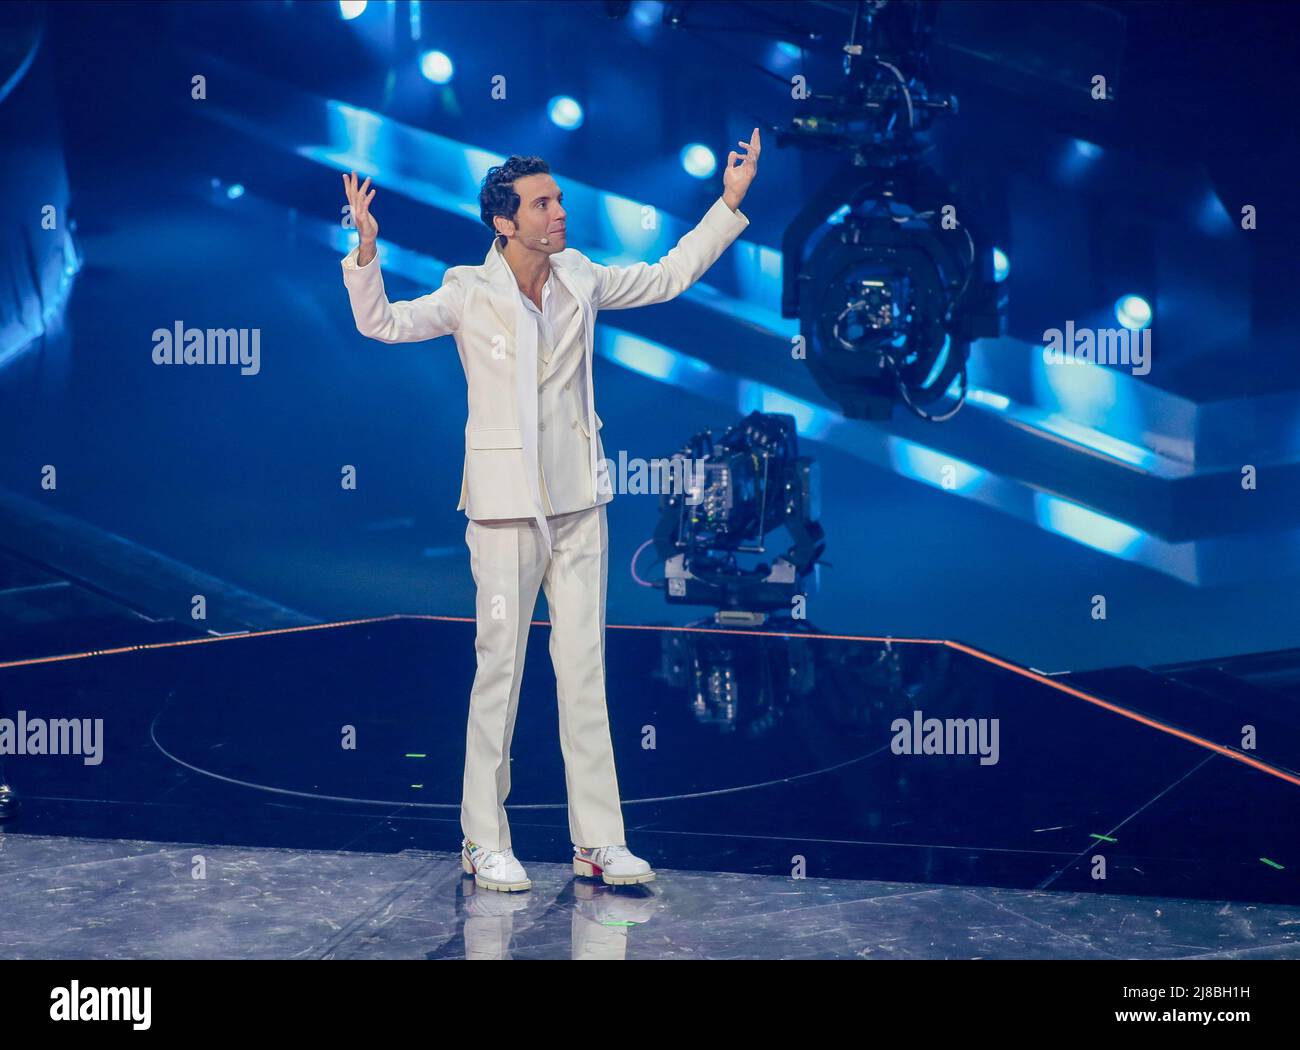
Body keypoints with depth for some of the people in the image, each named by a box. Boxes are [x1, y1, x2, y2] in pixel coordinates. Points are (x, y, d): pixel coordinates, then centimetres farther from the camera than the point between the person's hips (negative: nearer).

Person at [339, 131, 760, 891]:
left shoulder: (580, 280, 5)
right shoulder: (470, 293, -8)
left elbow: (669, 276, 18)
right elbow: (382, 322, -16)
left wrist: (729, 202, 17)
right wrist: (367, 249, -31)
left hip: (580, 501, 5)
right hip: (507, 506, -5)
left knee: (586, 669, 5)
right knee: (500, 669, -1)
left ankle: (598, 840, 10)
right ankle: (485, 842, 9)